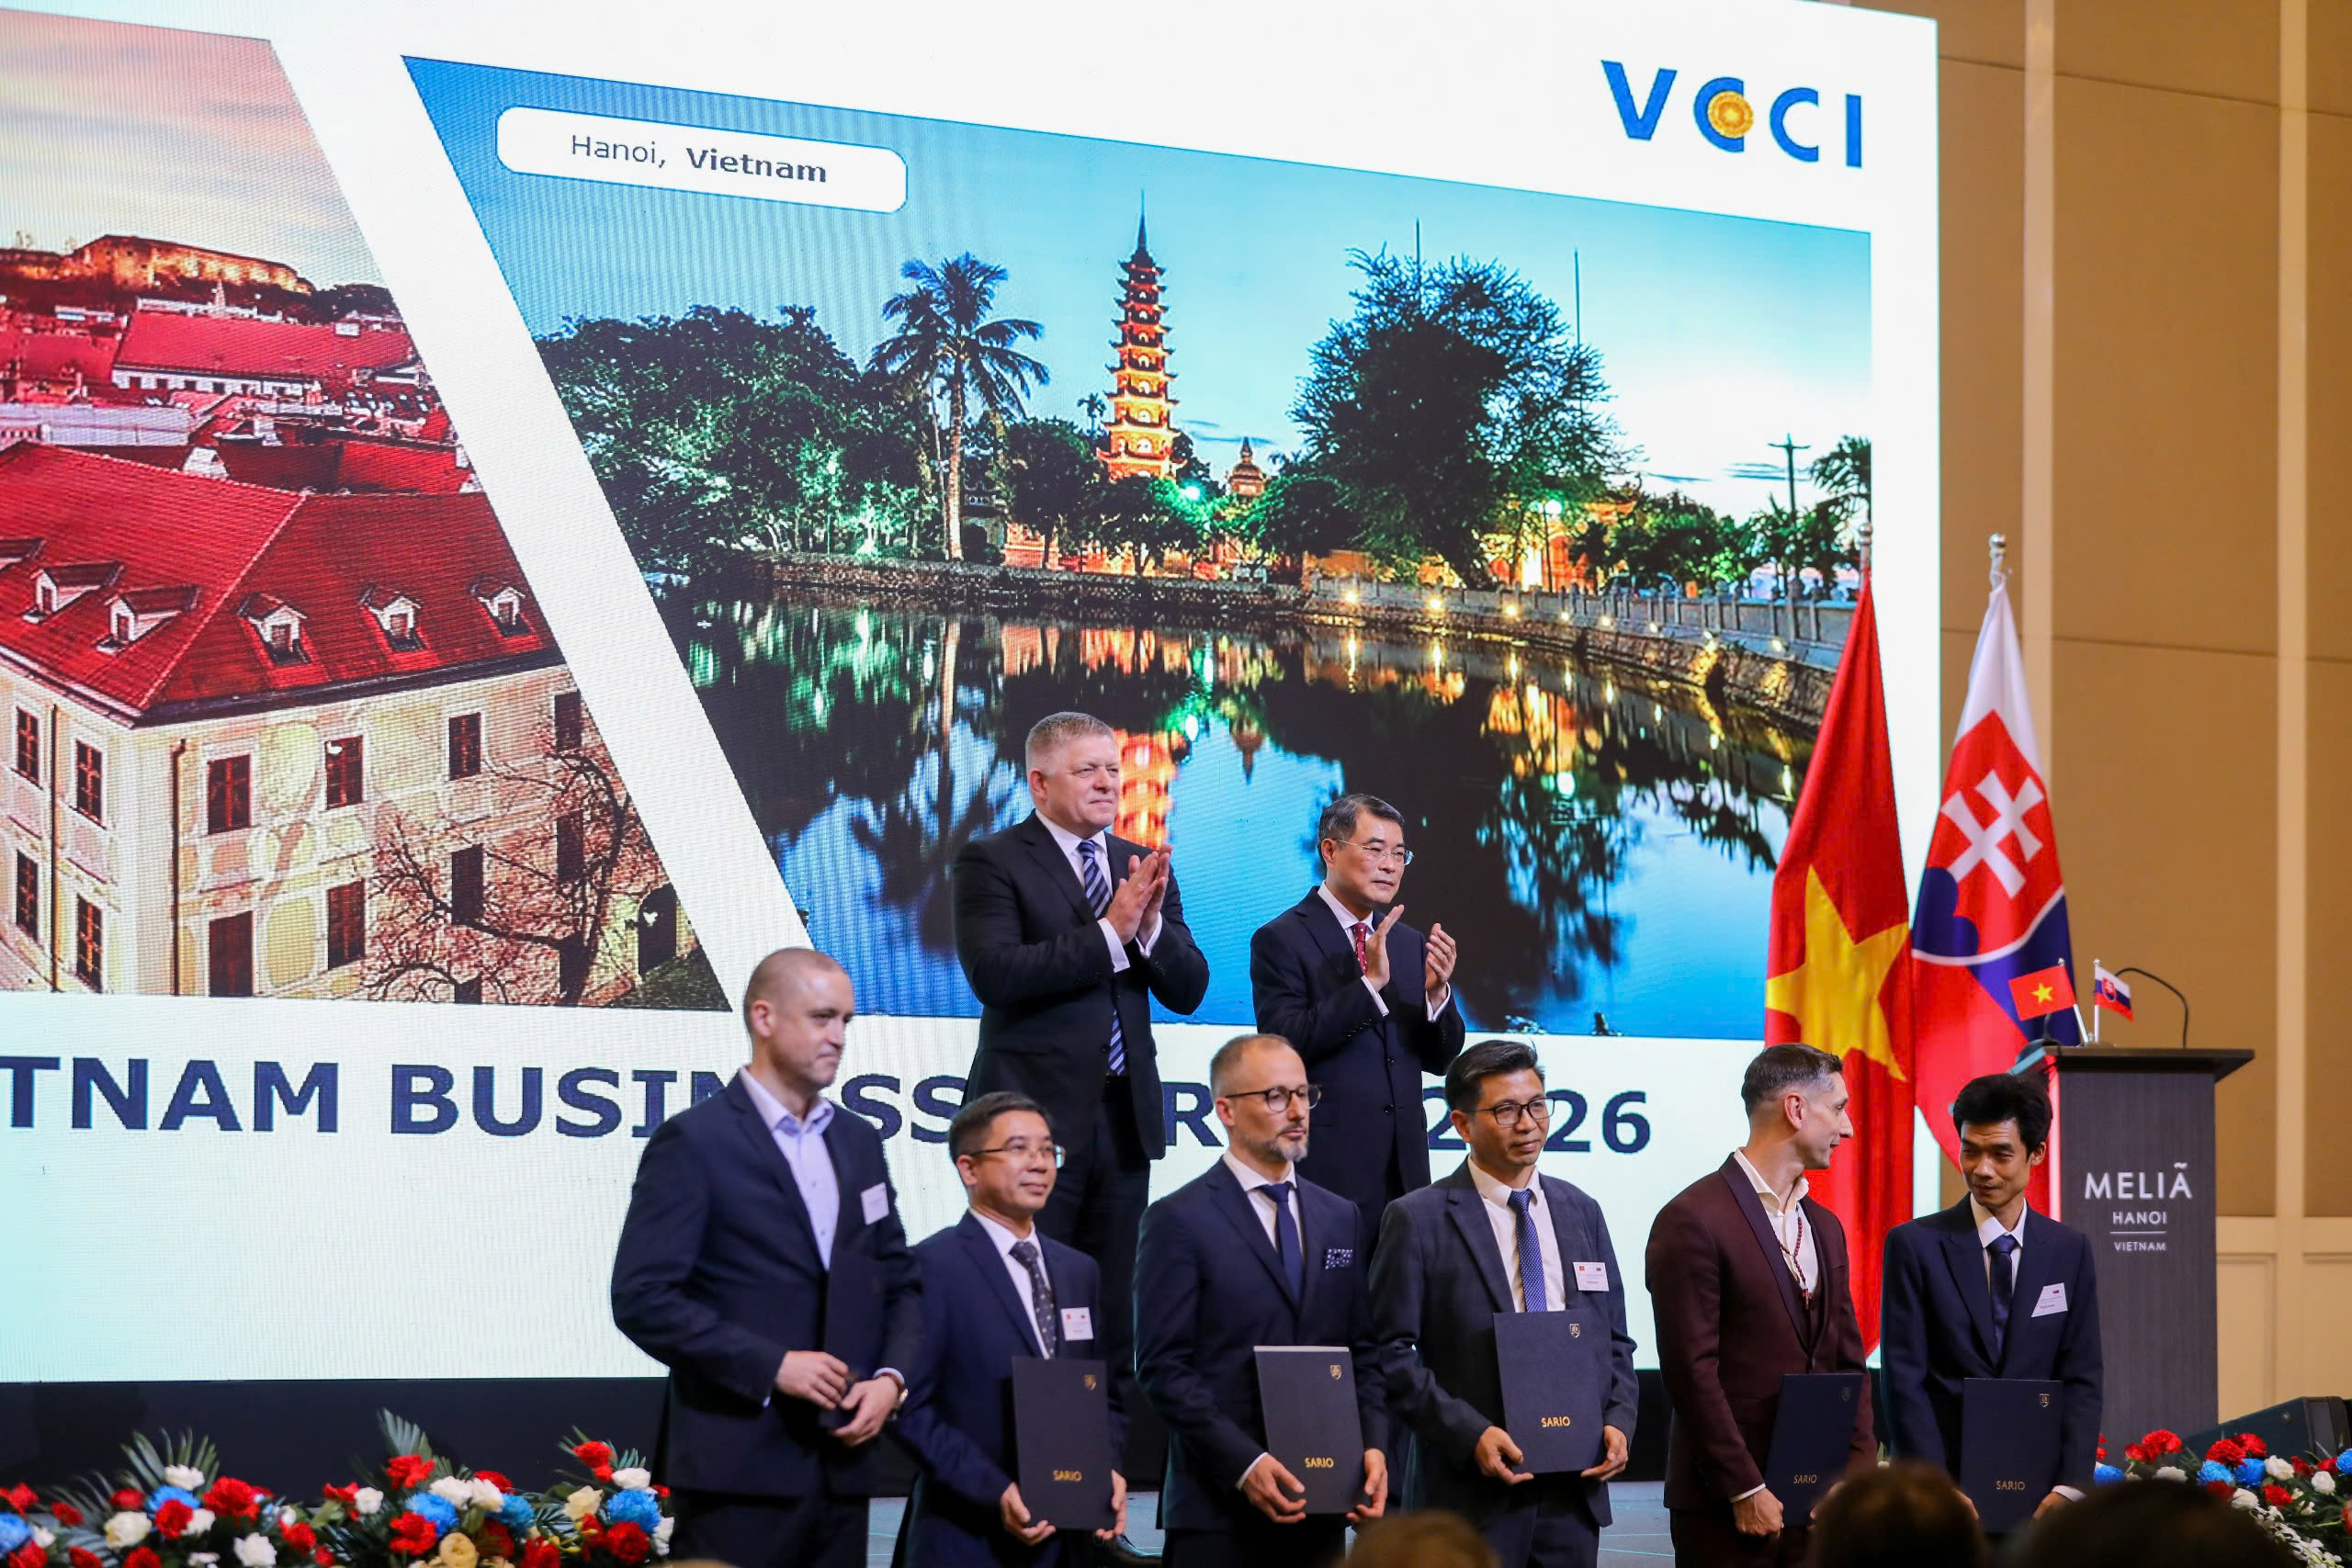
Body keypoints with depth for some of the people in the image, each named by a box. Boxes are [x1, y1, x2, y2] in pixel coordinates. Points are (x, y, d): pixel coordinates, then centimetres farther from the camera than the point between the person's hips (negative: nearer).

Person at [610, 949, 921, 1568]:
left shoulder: (860, 1142, 16)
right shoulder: (692, 1143, -5)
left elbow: (901, 1282, 20)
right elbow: (642, 1297, -12)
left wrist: (892, 1377, 1)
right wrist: (770, 1365, -17)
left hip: (840, 1464, 6)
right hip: (738, 1473, -6)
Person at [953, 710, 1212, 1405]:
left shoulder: (1144, 866, 14)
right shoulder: (992, 862, -3)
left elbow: (1188, 990, 10)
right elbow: (994, 974, -17)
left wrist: (1151, 925, -10)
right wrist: (1108, 932, -19)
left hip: (1125, 1115, 6)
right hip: (1037, 1114, -5)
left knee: (1113, 1313, 8)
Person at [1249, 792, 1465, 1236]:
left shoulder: (1409, 943, 15)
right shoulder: (1281, 940, -4)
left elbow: (1439, 1058, 13)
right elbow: (1285, 1044, -16)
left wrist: (1437, 992, -7)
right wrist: (1371, 982, -22)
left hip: (1404, 1167, 6)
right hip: (1326, 1168, -5)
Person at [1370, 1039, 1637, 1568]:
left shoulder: (1581, 1213, 13)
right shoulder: (1418, 1220, -4)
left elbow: (1613, 1340, 17)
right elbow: (1391, 1354, -8)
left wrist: (1618, 1422, -1)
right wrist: (1469, 1434, -17)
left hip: (1574, 1486, 4)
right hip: (1472, 1494, -4)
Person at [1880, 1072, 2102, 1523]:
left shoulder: (2070, 1250, 8)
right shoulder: (1914, 1245, 0)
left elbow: (2082, 1378, 6)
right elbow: (1904, 1379, -4)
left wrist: (2070, 1485, -7)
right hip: (1944, 1485, -2)